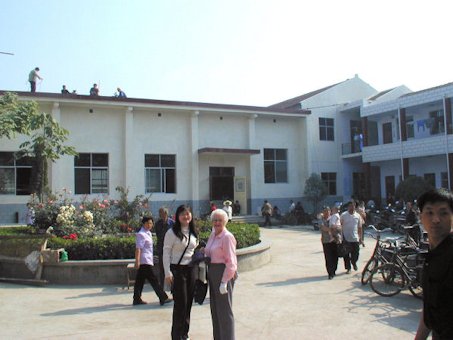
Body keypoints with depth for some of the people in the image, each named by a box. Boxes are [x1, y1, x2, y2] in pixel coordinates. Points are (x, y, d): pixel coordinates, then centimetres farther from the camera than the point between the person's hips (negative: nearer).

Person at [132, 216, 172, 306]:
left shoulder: (148, 233, 15)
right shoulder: (141, 234, -14)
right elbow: (138, 248, -20)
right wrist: (137, 261, -24)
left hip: (147, 261, 9)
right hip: (144, 261, -9)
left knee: (140, 280, 12)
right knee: (153, 280, -5)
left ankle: (137, 299, 18)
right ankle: (163, 298, -2)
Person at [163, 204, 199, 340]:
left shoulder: (193, 233, 10)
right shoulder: (172, 232, -9)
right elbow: (166, 253, -10)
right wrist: (168, 273, -14)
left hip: (191, 270, 6)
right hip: (177, 270, -6)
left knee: (188, 302, 10)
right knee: (180, 303, -3)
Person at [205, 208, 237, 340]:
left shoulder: (227, 237, -14)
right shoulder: (213, 234, 11)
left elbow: (231, 262, -18)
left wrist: (224, 282, -21)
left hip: (224, 273, -9)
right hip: (212, 273, 9)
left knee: (224, 310, -2)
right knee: (215, 308, 16)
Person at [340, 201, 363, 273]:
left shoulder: (358, 216, 5)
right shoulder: (343, 215, -3)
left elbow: (359, 228, 10)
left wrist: (360, 238, 8)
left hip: (355, 238, 2)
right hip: (346, 238, -2)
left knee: (356, 253, 2)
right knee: (346, 255, 4)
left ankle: (354, 262, 33)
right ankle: (348, 268, 17)